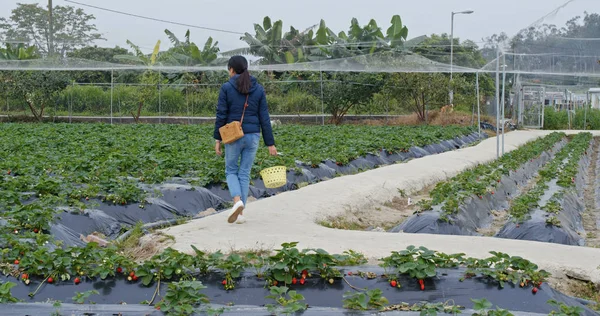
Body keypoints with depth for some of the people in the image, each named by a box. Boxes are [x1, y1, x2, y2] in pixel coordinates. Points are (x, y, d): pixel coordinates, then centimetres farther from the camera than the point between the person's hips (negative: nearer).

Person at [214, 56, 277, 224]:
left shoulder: (226, 88, -6)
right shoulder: (259, 89, 3)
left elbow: (221, 115, -7)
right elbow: (264, 118, 1)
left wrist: (217, 139, 0)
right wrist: (270, 143, 3)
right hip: (253, 136, 3)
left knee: (231, 171, 14)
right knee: (244, 173, 11)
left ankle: (237, 201, -13)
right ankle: (240, 213, 9)